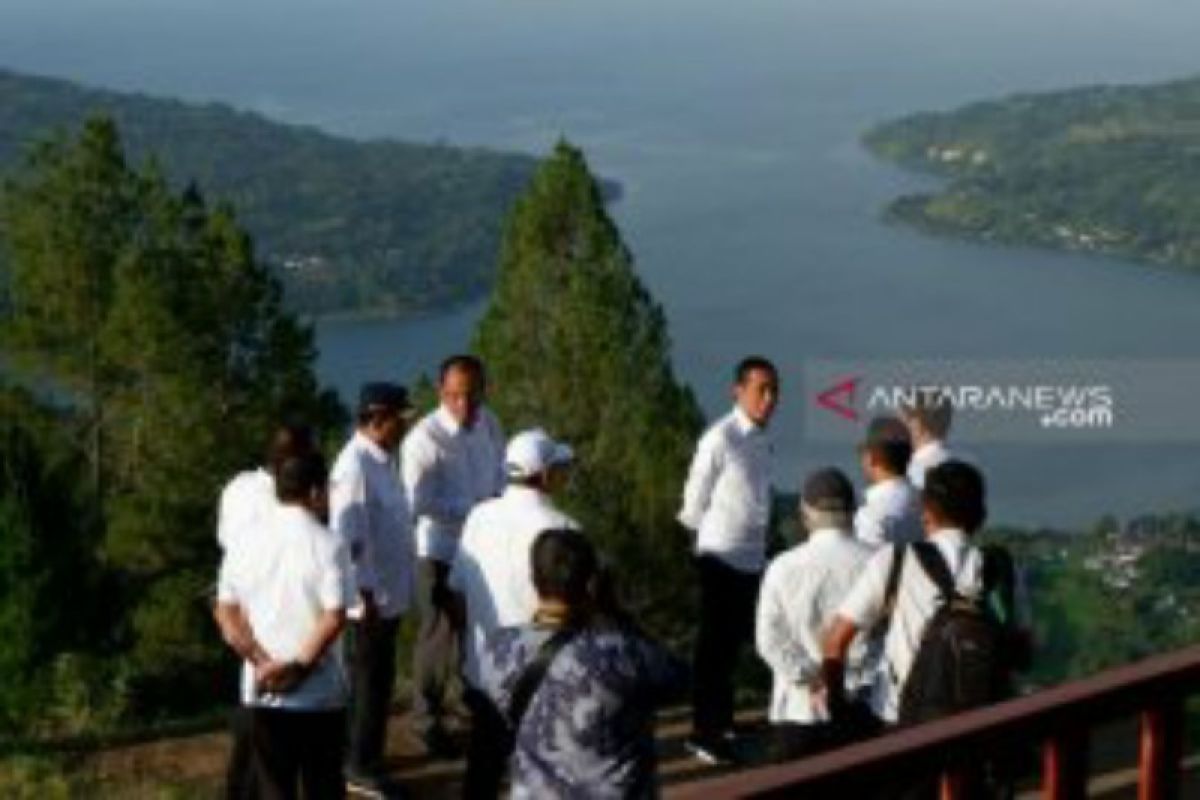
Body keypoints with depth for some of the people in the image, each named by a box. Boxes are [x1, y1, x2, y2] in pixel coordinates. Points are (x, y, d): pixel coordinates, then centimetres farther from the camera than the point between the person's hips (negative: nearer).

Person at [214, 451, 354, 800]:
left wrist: (263, 663, -5)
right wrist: (300, 666, -12)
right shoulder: (328, 545, -11)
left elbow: (226, 614, 0)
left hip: (263, 693, 3)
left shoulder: (244, 544, 2)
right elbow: (334, 618, -18)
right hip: (321, 693, -3)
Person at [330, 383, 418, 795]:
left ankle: (366, 755, 30)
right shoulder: (355, 466, -23)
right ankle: (361, 767, 15)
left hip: (390, 592, 9)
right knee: (370, 681, 3)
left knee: (379, 679, 18)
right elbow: (349, 539, -24)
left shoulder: (383, 457, 6)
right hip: (371, 596, -9)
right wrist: (365, 594, -22)